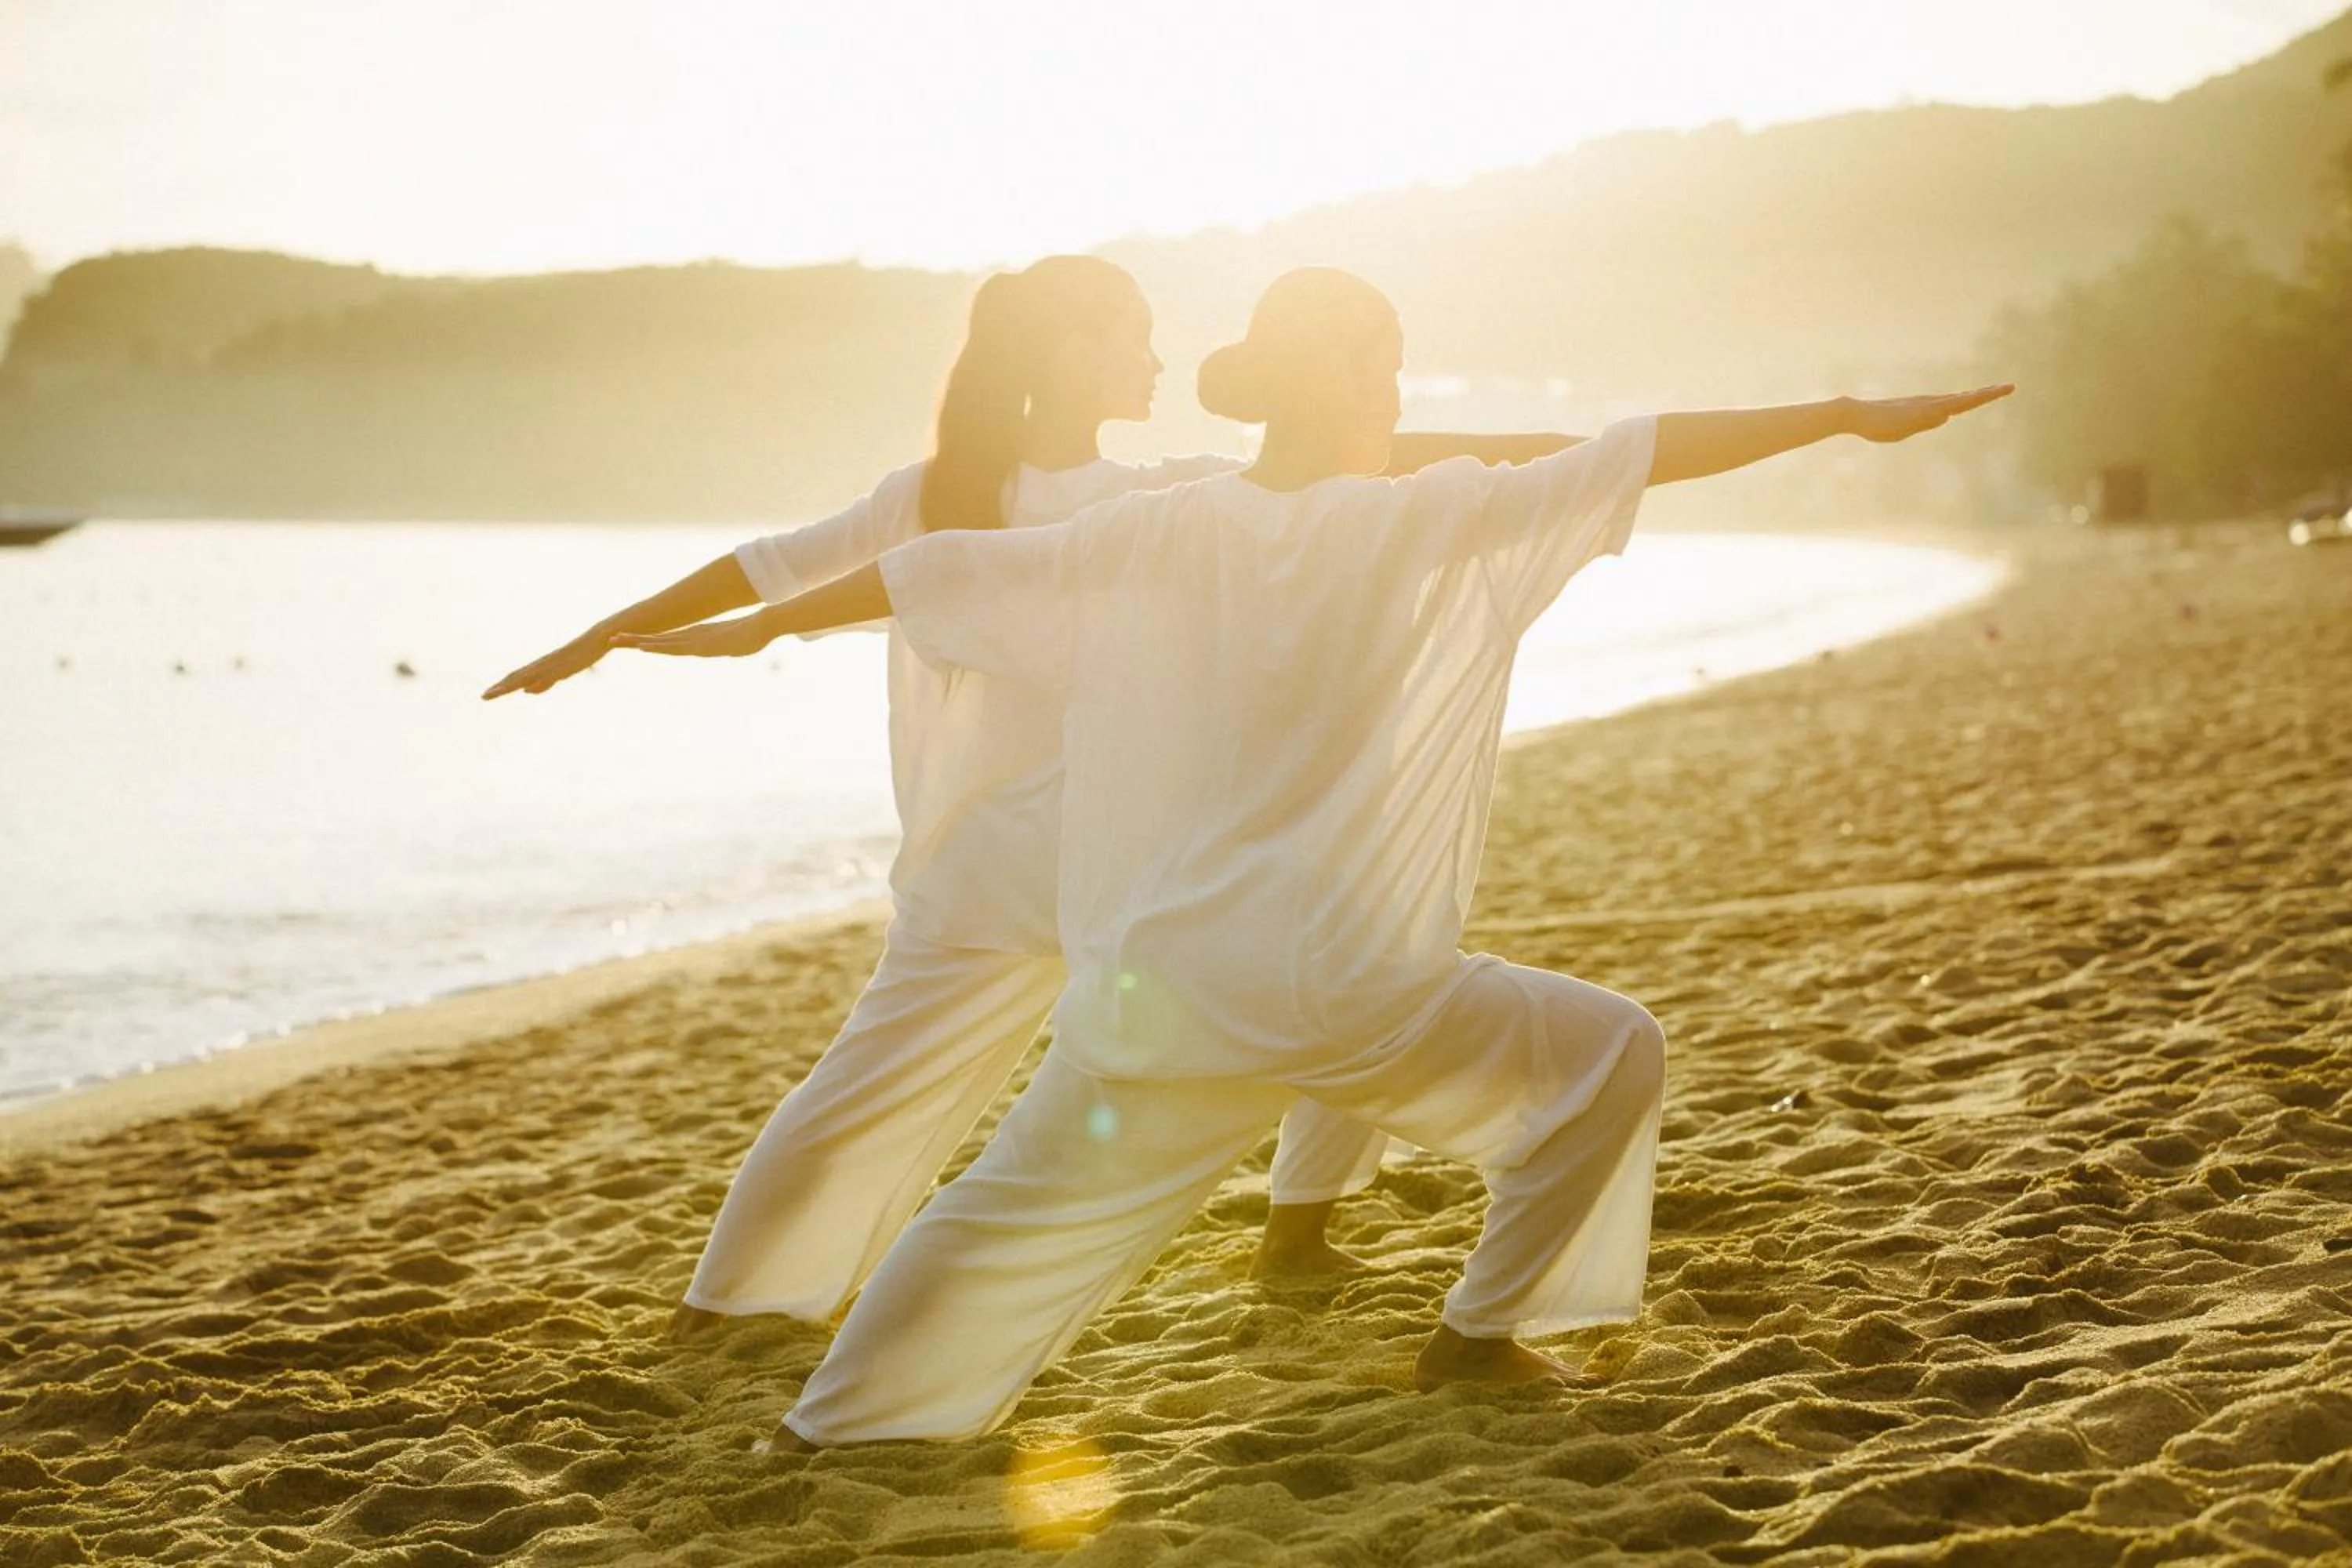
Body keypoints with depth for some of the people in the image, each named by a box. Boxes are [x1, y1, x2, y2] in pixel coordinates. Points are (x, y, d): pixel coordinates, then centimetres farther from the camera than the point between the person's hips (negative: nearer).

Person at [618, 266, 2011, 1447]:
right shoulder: (1437, 528, -5)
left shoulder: (1168, 535, 3)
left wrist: (758, 627, 22)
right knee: (1612, 1056, 16)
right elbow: (1644, 455, -4)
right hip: (1355, 993, -4)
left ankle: (833, 1422, 19)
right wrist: (1846, 416, 2)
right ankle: (1480, 1332, 19)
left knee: (1020, 1207, 17)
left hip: (1161, 990, 4)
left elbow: (948, 574, 9)